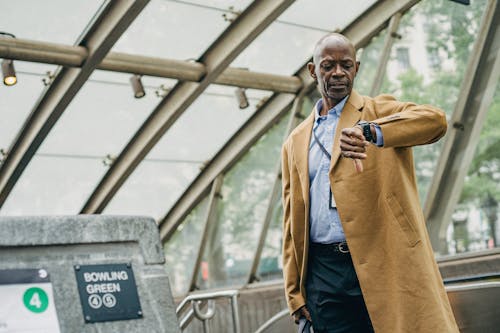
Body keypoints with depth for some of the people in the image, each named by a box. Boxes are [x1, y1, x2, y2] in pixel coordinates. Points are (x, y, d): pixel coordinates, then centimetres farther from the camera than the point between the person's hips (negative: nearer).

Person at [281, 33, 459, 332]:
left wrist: (368, 130, -29)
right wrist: (295, 293, 8)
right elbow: (292, 223, 15)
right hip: (324, 273, 3)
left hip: (386, 264, -3)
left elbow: (436, 119, -15)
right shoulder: (296, 142, 16)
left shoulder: (379, 111, 7)